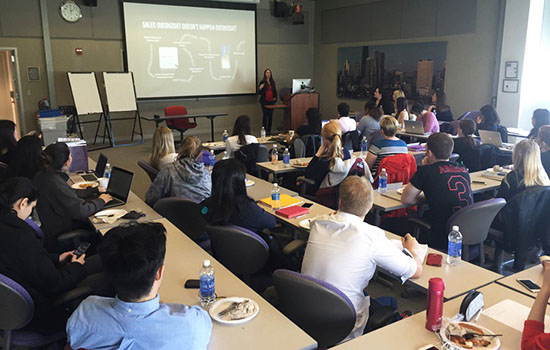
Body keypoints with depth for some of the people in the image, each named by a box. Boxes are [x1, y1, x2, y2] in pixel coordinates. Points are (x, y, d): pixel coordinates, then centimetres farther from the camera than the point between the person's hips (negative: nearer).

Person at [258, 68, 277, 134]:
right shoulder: (262, 82, -2)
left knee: (270, 115, 4)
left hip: (271, 101, 4)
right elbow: (260, 93, -3)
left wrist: (275, 97, 6)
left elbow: (275, 91, 20)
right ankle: (264, 130, 0)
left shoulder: (273, 82, 10)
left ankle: (269, 130, 10)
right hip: (264, 101, -4)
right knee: (265, 115, -6)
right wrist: (260, 88, -22)